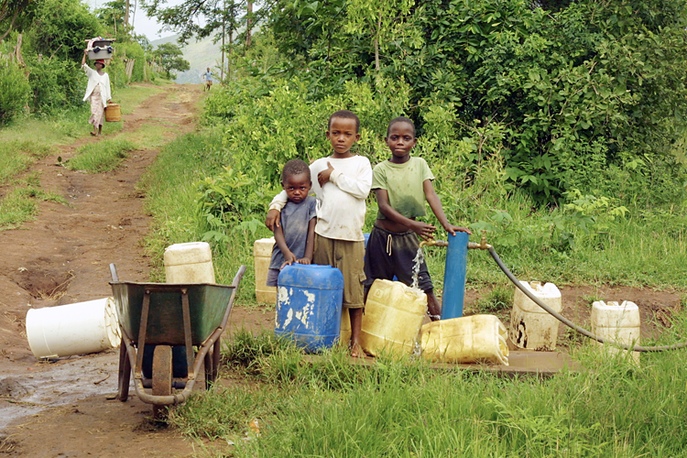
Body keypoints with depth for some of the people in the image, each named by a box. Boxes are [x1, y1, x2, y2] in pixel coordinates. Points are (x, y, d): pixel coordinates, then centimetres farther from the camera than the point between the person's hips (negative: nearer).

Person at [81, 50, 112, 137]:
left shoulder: (105, 75, 9)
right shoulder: (92, 72, 6)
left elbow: (108, 87, 10)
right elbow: (83, 65, -4)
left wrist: (109, 98, 7)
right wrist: (85, 55, -9)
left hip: (102, 96, 1)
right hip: (94, 95, -1)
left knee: (101, 113, 1)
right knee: (95, 111, -14)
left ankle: (100, 131, 6)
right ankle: (95, 130, -21)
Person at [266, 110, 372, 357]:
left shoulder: (361, 163, 5)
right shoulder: (319, 165, 9)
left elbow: (362, 189, -12)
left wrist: (335, 175, -8)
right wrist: (275, 206, -4)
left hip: (351, 236, -2)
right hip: (323, 234, 2)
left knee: (353, 288, 0)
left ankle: (356, 341, 9)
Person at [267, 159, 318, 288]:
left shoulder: (311, 203, 1)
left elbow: (312, 232, -4)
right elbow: (278, 232, -3)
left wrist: (308, 257, -13)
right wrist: (287, 253, -19)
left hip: (302, 262, -2)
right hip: (281, 260, 2)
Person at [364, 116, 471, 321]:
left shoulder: (420, 165, 1)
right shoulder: (381, 170, -6)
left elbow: (431, 195, -7)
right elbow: (384, 206, -15)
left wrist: (446, 223, -22)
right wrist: (412, 224, -27)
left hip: (408, 237, 1)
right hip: (383, 236, -1)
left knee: (423, 286, -5)